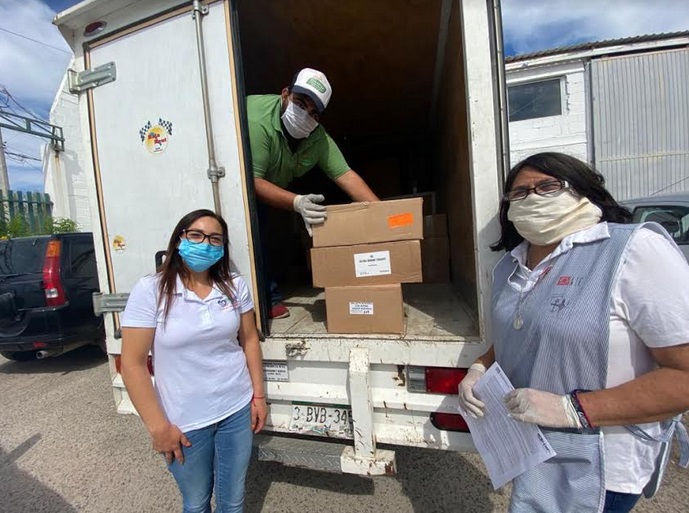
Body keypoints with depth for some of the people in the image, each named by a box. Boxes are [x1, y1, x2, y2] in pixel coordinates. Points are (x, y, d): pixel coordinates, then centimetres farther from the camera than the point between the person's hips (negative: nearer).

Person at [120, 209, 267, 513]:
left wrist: (258, 396, 3)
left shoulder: (235, 286, -4)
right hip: (184, 422, -2)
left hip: (237, 410, 2)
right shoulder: (150, 291, -14)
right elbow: (133, 364, -11)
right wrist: (158, 427, -10)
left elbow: (249, 340, 3)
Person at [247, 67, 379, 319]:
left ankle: (266, 297, 13)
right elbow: (251, 181, -37)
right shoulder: (258, 121, -35)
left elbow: (346, 175, -23)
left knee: (258, 234, 0)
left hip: (264, 187, 5)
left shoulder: (318, 138, -17)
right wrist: (296, 202, -48)